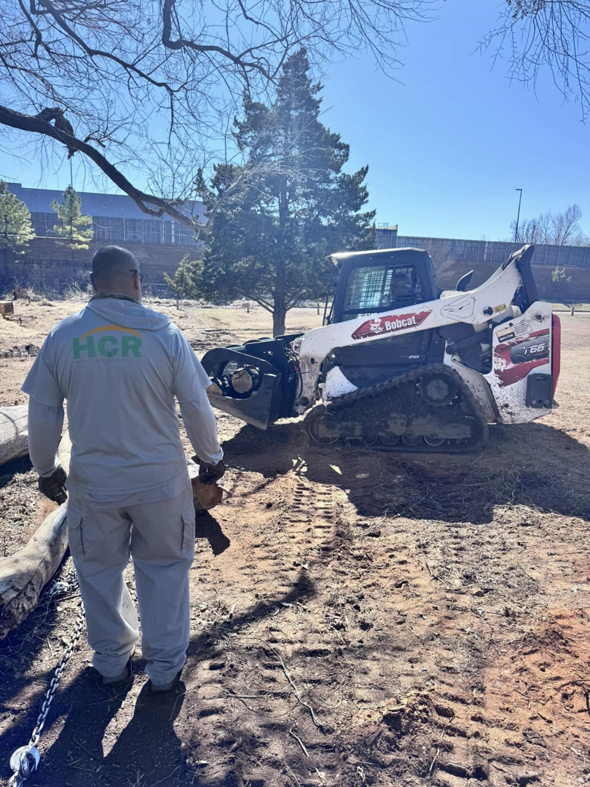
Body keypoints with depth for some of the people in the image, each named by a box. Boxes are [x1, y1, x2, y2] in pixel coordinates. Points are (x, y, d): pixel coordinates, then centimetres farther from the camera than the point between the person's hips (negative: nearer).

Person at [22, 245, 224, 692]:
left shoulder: (62, 337, -6)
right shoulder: (164, 335, -11)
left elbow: (44, 414, 1)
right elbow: (197, 407, -7)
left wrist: (46, 468, 16)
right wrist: (211, 457, 9)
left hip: (93, 483, 2)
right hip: (160, 480, -1)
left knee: (99, 571, 22)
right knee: (164, 570, 17)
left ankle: (112, 661, 39)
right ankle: (165, 667, 31)